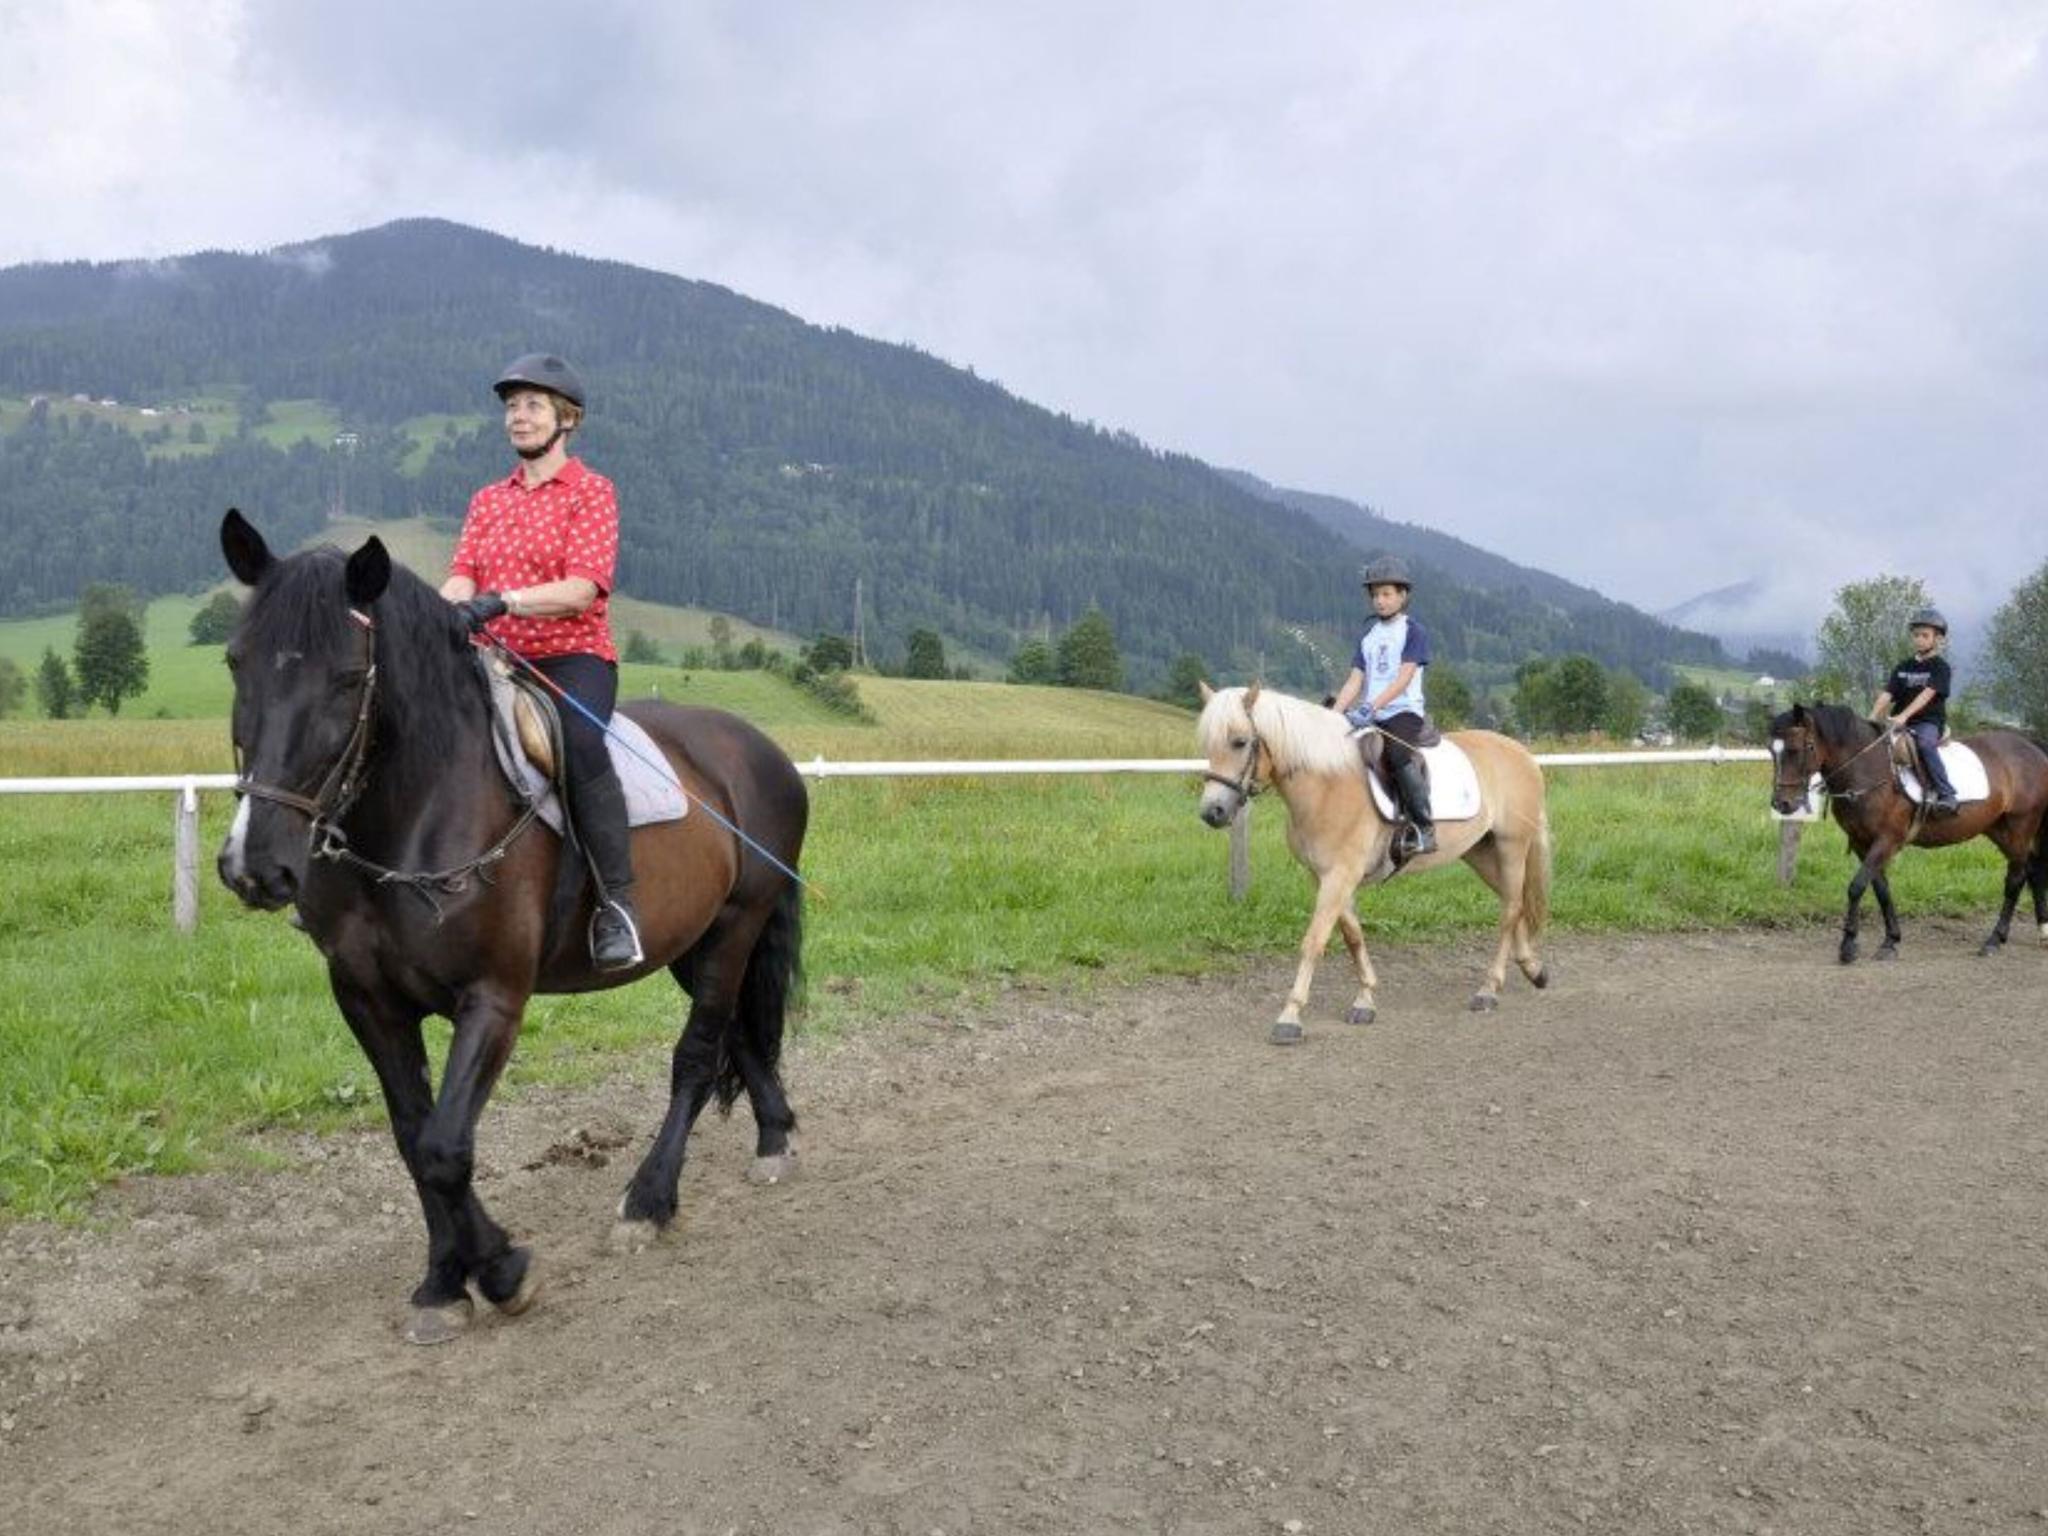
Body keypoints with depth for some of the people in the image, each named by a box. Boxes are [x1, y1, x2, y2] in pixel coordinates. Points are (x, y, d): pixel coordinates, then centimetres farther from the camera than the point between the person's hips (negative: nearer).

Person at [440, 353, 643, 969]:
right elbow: (462, 576, 8)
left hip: (572, 654, -6)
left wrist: (500, 602, -25)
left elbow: (582, 590, -10)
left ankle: (617, 902, -30)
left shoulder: (591, 491, 3)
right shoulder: (488, 500, 21)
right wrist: (450, 607, -17)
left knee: (579, 744, -35)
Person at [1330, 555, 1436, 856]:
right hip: (1370, 716, 7)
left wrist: (1371, 707, -26)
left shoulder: (1414, 631, -1)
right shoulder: (1369, 637, 18)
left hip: (1404, 711, -7)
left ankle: (1423, 828, -24)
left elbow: (1404, 678, -13)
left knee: (1401, 757, -33)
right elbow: (1355, 680, 10)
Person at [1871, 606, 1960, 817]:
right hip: (1901, 723, 6)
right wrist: (1873, 718, -10)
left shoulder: (1940, 666, 0)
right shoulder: (1903, 667, 17)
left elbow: (1926, 695, -14)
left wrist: (1903, 716, -26)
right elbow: (1887, 694, 7)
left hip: (1929, 722, -6)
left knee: (1925, 743, -35)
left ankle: (1946, 794, -35)